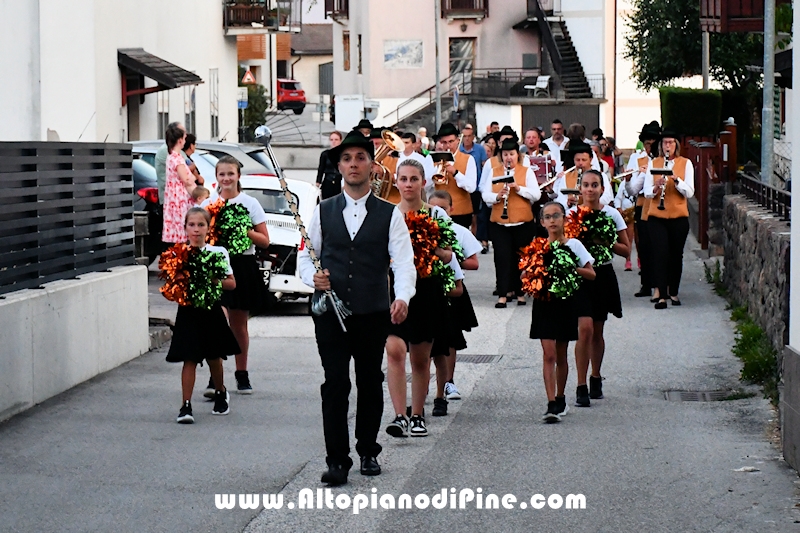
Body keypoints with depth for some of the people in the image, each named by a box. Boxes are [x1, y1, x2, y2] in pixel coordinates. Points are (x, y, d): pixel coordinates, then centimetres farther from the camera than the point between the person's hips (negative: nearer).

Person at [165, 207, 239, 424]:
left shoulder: (218, 252, -1)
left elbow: (231, 283, 1)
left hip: (211, 310, 1)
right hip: (188, 311, -1)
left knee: (213, 357, 15)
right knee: (189, 359, -6)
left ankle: (221, 393, 39)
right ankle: (186, 406, -6)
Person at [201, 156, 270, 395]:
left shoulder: (250, 203, 3)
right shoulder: (208, 204, 6)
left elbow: (264, 241, 2)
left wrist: (244, 230, -14)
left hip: (243, 266, 0)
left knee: (239, 325, 10)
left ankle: (242, 374, 23)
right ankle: (215, 377, -15)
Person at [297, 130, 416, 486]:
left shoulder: (389, 215, 4)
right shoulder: (323, 212, 9)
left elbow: (403, 260, -8)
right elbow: (305, 255, 12)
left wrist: (402, 297, -26)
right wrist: (312, 277, -11)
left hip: (374, 313, 0)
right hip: (331, 312, 0)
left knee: (371, 383, 10)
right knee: (335, 384, -5)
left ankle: (368, 452, 26)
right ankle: (337, 460, -1)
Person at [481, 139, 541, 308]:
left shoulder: (527, 172, 4)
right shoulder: (493, 172, 9)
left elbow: (536, 195, -5)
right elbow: (485, 195, 3)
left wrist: (518, 188, -19)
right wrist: (497, 196, -17)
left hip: (523, 223, -1)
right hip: (499, 223, 1)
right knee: (502, 257, -6)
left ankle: (520, 292, 17)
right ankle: (502, 294, -6)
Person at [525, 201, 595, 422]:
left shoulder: (573, 245, 0)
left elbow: (591, 274, -1)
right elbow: (524, 275, 6)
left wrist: (573, 269, -17)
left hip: (566, 303, 0)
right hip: (543, 303, 0)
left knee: (561, 355, 11)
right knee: (549, 354, -7)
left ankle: (560, 399, 26)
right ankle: (552, 404, -12)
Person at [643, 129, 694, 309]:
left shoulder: (686, 164, 3)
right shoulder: (653, 163, 6)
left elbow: (689, 193, -6)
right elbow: (647, 192, 1)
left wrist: (676, 179, -21)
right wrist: (656, 187, -20)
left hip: (679, 216, 0)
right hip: (656, 216, 0)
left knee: (676, 254, 7)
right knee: (660, 253, -9)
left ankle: (673, 292, 21)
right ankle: (661, 295, -10)